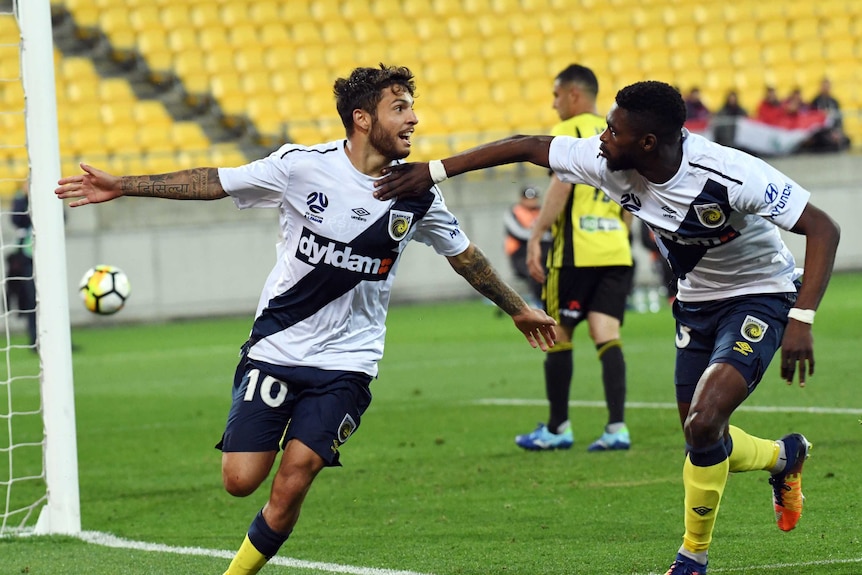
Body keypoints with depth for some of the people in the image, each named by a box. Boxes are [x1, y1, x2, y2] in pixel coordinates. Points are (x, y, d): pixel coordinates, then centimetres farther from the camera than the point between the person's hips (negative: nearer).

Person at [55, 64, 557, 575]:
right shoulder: (303, 167, -9)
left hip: (346, 362, 1)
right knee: (241, 480, -8)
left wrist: (518, 309, 26)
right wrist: (122, 186, -5)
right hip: (275, 349, 0)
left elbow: (464, 254, 16)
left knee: (291, 487, -12)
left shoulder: (416, 196, -2)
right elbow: (212, 183, -2)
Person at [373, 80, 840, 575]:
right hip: (697, 302, 7)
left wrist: (801, 321, -37)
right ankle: (785, 456, 42)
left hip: (761, 299, -7)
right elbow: (528, 147, -5)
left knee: (704, 425, -23)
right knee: (702, 441, 9)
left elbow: (823, 228, -29)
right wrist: (433, 172, -8)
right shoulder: (610, 164, -16)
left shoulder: (732, 176, -33)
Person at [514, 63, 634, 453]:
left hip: (575, 251, -6)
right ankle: (617, 427, -11)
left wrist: (535, 238, -17)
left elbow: (561, 184, -17)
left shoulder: (567, 132, -4)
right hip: (616, 250, 6)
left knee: (558, 335, 6)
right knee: (606, 335, 1)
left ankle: (558, 428, 12)